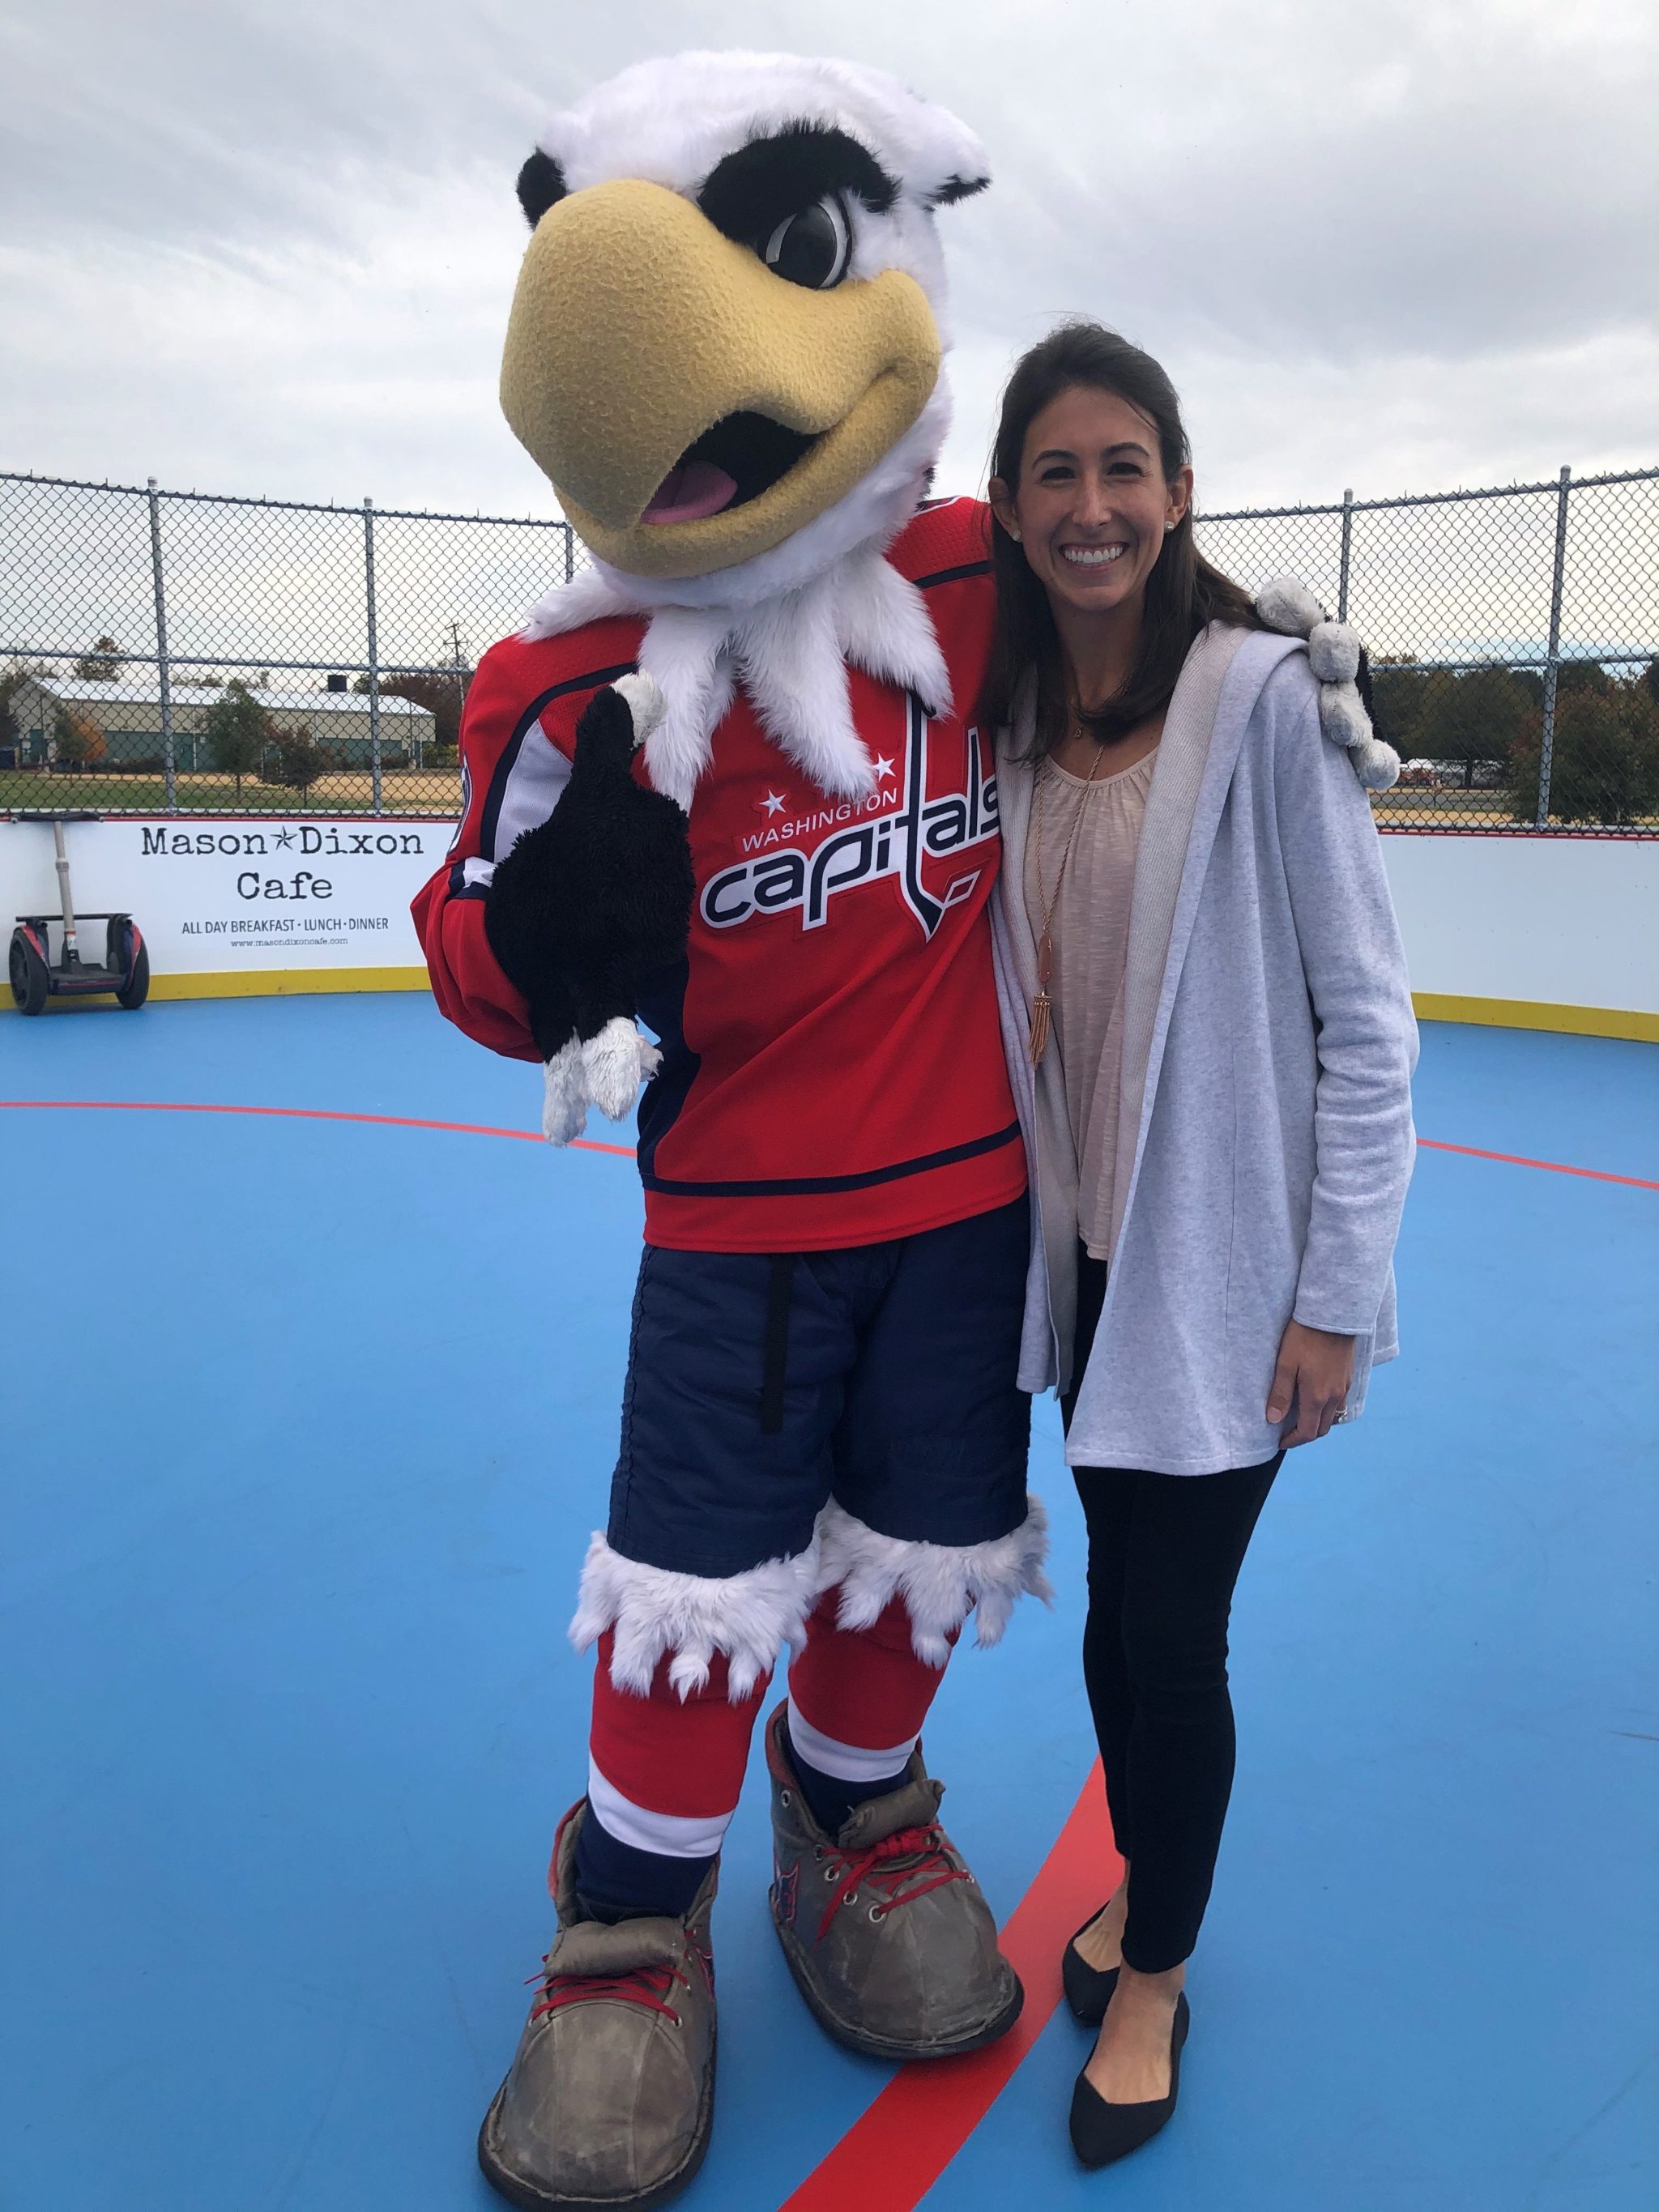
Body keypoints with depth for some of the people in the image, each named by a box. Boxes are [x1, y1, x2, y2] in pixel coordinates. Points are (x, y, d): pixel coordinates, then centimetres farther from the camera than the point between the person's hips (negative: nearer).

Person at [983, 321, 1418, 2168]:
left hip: (1222, 1266, -5)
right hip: (1084, 1251, 5)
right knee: (1128, 1614, 18)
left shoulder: (1268, 694, -13)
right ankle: (1142, 1893, 44)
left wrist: (1337, 1290, -12)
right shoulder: (1010, 723, 4)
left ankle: (1150, 1981, 33)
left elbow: (1367, 1014, -12)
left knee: (1156, 1635, 5)